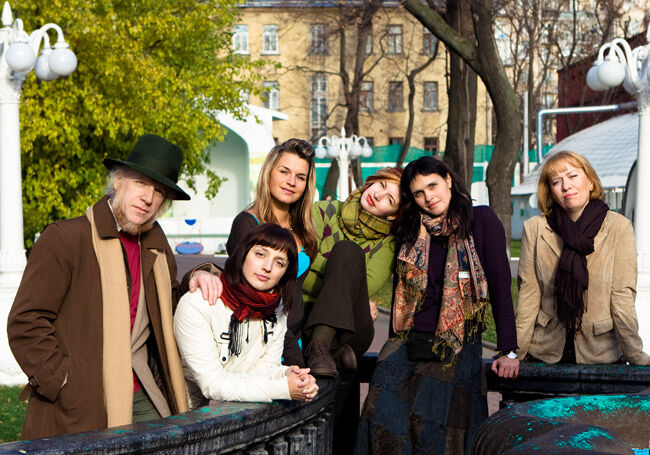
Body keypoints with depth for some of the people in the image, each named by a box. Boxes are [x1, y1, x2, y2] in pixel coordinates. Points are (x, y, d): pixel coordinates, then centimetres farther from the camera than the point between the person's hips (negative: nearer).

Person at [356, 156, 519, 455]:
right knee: (384, 412, -18)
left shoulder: (482, 221, 1)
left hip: (457, 344, -3)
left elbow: (500, 285, -3)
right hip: (408, 341, 4)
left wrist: (508, 351, -8)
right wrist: (394, 345, 17)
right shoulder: (410, 232, 14)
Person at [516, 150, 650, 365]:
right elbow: (528, 296, -1)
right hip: (544, 352, 1)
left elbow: (622, 298, -7)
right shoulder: (534, 228, 0)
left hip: (601, 353, -1)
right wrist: (515, 353, -6)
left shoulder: (618, 228, -3)